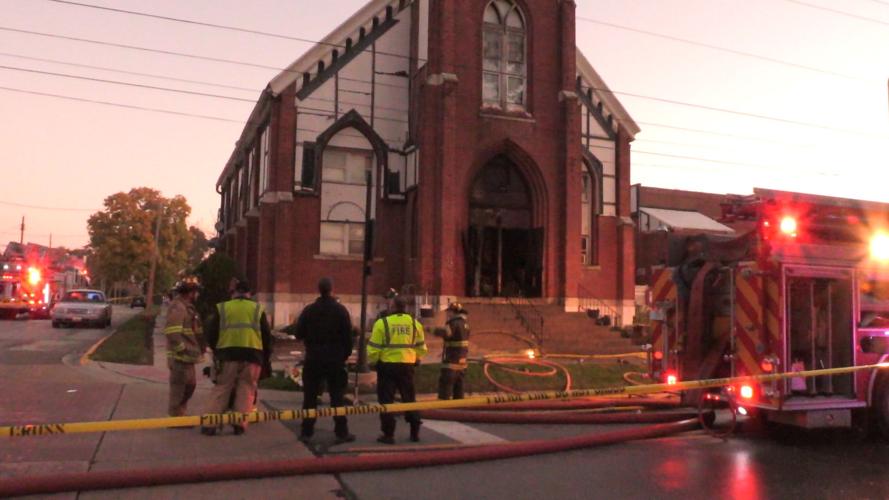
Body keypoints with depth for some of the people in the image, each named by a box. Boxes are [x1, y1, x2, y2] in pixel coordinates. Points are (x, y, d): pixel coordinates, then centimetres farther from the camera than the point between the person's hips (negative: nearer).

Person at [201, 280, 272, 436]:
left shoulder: (222, 308, 10)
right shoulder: (258, 309, 12)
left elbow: (211, 333, 10)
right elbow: (267, 335, 11)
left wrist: (216, 350, 24)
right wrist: (266, 357, 20)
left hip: (228, 353, 0)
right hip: (252, 354, 0)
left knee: (221, 388, 6)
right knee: (246, 389, 7)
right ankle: (240, 424, 2)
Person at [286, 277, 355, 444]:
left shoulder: (309, 310, -2)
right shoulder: (341, 310, -4)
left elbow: (298, 334, 1)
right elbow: (348, 336, -4)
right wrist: (345, 355, 6)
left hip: (313, 360, 1)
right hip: (335, 360, -1)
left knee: (310, 397, 8)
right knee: (337, 397, 5)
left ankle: (306, 432, 9)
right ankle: (342, 433, 5)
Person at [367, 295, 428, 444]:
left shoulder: (382, 323, -9)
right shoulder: (415, 323, 2)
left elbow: (374, 348, -8)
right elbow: (421, 347, 9)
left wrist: (373, 362, 8)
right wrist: (417, 359, 26)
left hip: (387, 365, -3)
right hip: (407, 365, 3)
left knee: (386, 400, 5)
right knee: (409, 398, 16)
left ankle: (388, 434, 5)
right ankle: (415, 432, 20)